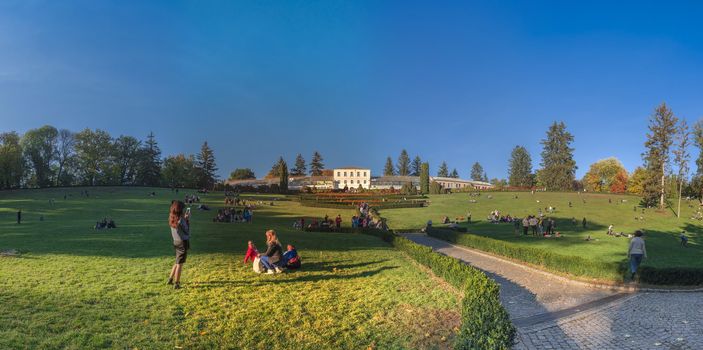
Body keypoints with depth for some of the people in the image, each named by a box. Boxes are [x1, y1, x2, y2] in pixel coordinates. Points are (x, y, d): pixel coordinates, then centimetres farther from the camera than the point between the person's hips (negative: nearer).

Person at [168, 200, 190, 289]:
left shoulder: (173, 219, 2)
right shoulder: (181, 219, -21)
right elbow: (187, 232, -12)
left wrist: (185, 218, 8)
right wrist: (188, 219, -8)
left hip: (176, 242, 8)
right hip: (183, 243, -8)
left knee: (178, 262, 24)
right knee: (180, 264, 2)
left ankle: (170, 279, 31)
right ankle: (176, 284, 8)